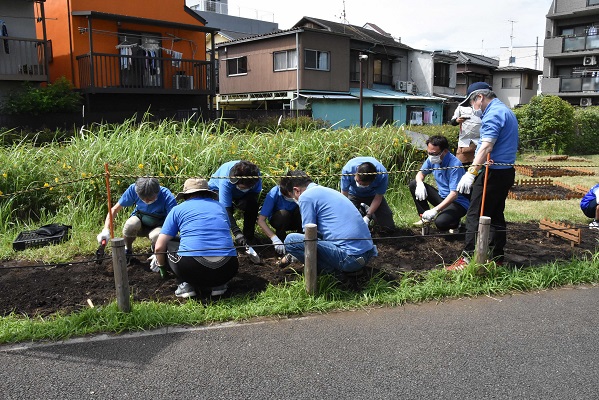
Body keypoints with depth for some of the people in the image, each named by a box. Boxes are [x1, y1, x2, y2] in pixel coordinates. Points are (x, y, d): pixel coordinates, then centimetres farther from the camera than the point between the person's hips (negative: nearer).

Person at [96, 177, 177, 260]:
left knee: (155, 235, -37)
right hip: (139, 222, 2)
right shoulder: (134, 189, -24)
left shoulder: (167, 197, -31)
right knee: (130, 224, -34)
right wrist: (106, 230, -30)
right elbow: (114, 209, -15)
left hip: (158, 227, -2)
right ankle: (127, 250, -2)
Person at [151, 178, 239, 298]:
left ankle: (186, 284, 11)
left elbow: (159, 247, 9)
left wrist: (161, 265, 32)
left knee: (168, 244, 23)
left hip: (192, 270, -3)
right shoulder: (220, 206, 22)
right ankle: (218, 284, 16)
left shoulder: (177, 209, 12)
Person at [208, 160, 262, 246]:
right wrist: (237, 233, -49)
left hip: (238, 194, 3)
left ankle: (248, 236, -12)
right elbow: (226, 209, -43)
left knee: (252, 203, -29)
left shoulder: (256, 174, -31)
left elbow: (255, 194, -19)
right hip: (217, 190, -3)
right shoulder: (226, 181, -41)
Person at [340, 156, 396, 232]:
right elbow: (344, 196, -28)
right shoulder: (348, 170, -38)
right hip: (353, 194, 0)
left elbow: (378, 198, -22)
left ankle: (368, 213, 22)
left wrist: (367, 217, -29)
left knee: (389, 228, -5)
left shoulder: (382, 175, -37)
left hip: (372, 194, 0)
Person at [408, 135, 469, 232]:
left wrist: (435, 210, -37)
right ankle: (425, 217, 5)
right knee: (413, 184, -2)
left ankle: (455, 221, 4)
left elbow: (454, 194, -31)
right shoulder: (432, 159, -4)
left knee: (440, 223, -34)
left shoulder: (455, 165, -26)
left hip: (457, 202, -7)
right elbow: (421, 173, 11)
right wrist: (419, 183, -15)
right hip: (442, 197, 7)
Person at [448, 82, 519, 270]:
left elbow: (486, 147, -24)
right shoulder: (507, 111, 20)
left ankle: (468, 258, -6)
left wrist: (471, 173, -29)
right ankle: (497, 258, 19)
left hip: (493, 172, -10)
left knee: (475, 216, -7)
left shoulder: (493, 114, -13)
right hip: (506, 170, 10)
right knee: (496, 216, 13)